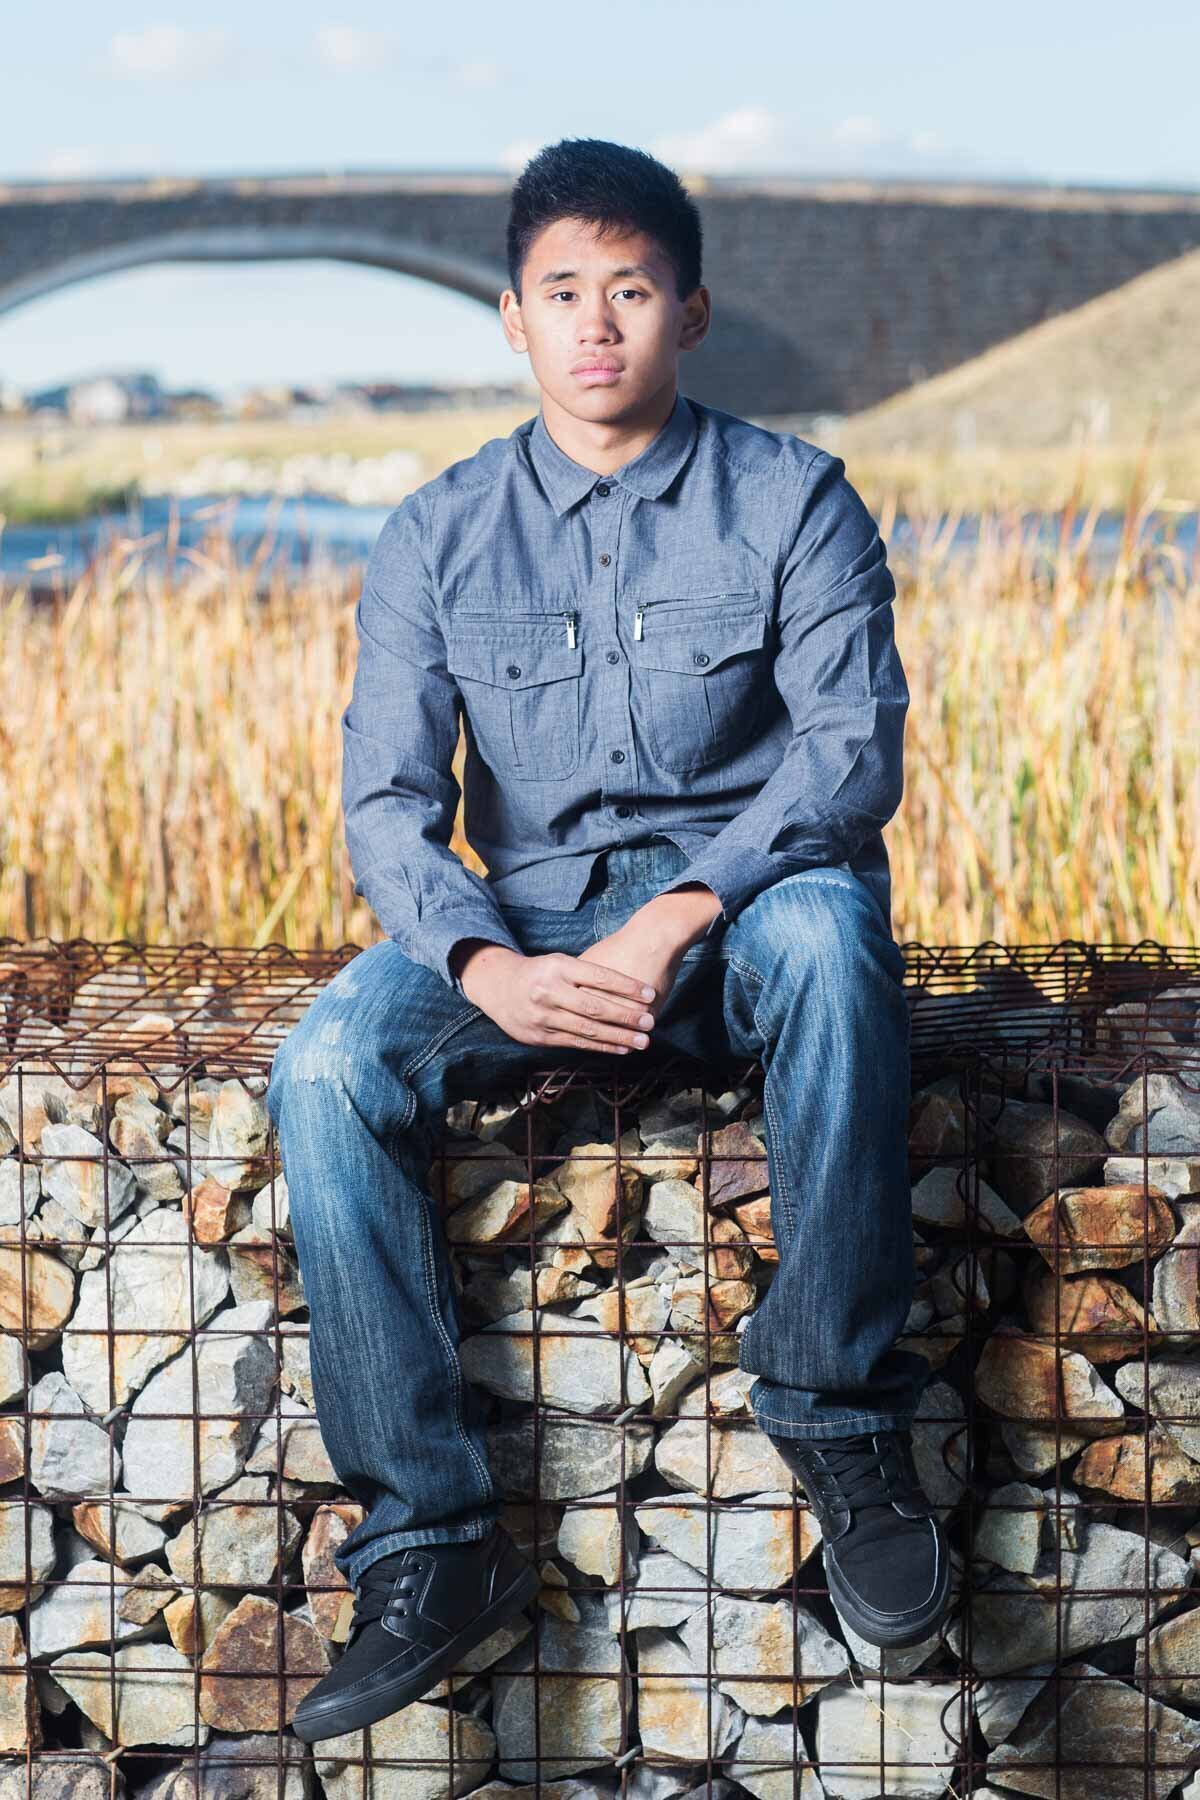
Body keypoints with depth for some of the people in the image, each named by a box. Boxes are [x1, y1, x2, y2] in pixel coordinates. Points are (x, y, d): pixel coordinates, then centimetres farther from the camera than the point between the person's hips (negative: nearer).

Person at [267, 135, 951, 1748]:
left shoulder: (790, 496, 0)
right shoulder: (439, 538, 5)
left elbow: (854, 744, -10)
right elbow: (388, 799, -2)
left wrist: (683, 915, -25)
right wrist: (488, 967, -23)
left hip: (745, 894, -2)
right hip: (531, 921, 2)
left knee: (827, 939, -38)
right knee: (327, 1071, -26)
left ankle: (841, 1412, -23)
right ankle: (432, 1541, -21)